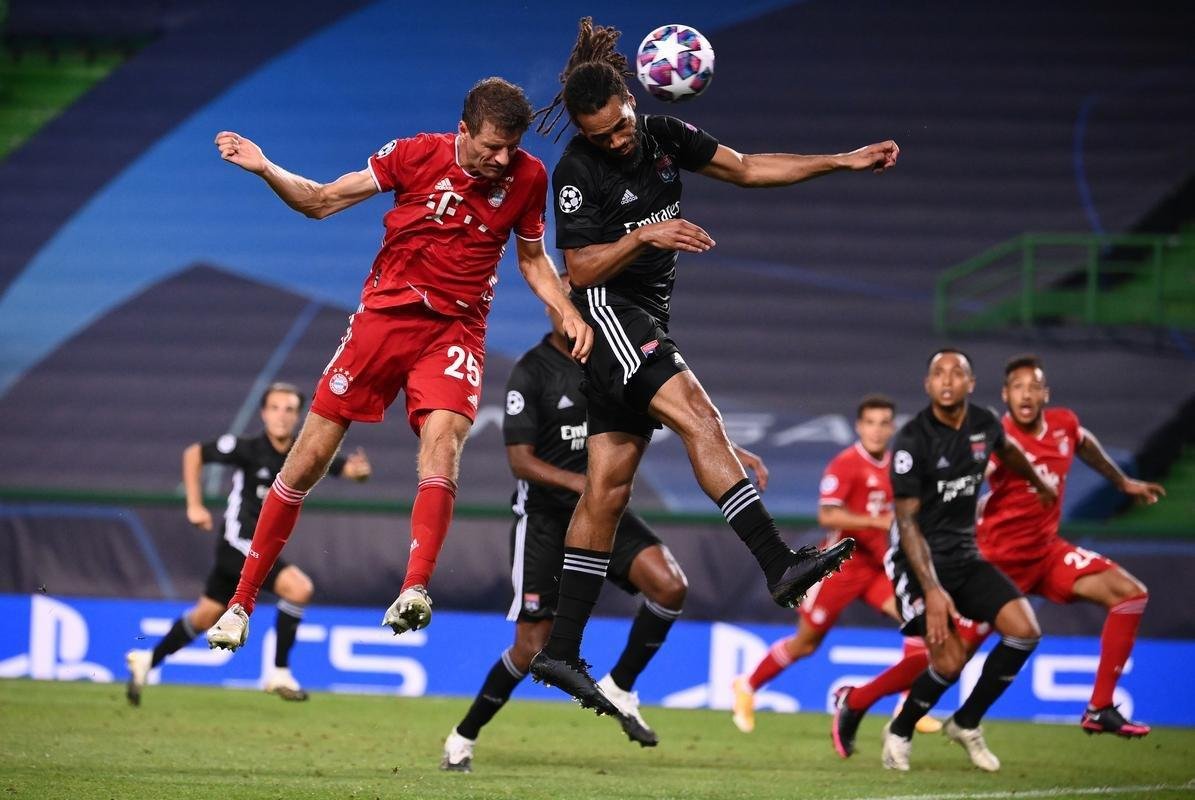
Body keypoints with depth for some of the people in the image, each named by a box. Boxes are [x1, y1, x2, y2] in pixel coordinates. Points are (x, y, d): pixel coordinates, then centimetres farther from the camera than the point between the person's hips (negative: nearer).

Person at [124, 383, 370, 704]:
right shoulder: (247, 449, -15)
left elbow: (348, 467, -3)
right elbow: (193, 454, -4)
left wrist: (358, 469, -27)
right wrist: (194, 505, -8)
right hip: (239, 543, -6)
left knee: (206, 616, 18)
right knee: (299, 588, -23)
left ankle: (147, 661, 35)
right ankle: (279, 674, -12)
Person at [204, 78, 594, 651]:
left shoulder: (527, 177, -2)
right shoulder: (417, 154, -7)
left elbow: (532, 260, 14)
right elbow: (321, 201, -1)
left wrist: (567, 311, -3)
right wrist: (264, 169, -16)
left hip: (455, 331, 0)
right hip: (383, 316, 0)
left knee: (442, 436, -29)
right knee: (310, 457, -1)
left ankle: (414, 591, -41)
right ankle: (242, 601, 11)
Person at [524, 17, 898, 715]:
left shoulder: (664, 136, 5)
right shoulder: (578, 172, -12)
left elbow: (747, 168, 13)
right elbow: (582, 269, -12)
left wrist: (843, 161, 9)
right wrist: (645, 236, -26)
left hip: (650, 316, 7)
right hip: (609, 311, -7)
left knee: (608, 489, 4)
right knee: (698, 417, -25)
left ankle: (562, 652, 5)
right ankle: (780, 564, -36)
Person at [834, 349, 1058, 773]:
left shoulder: (984, 423, 0)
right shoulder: (912, 440, -18)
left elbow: (1008, 450, 27)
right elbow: (907, 522, -19)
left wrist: (1040, 484, 45)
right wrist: (932, 591, -28)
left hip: (965, 557, 6)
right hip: (920, 561, -6)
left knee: (1025, 631, -11)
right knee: (950, 661, -20)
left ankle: (966, 724, 7)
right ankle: (899, 733, 9)